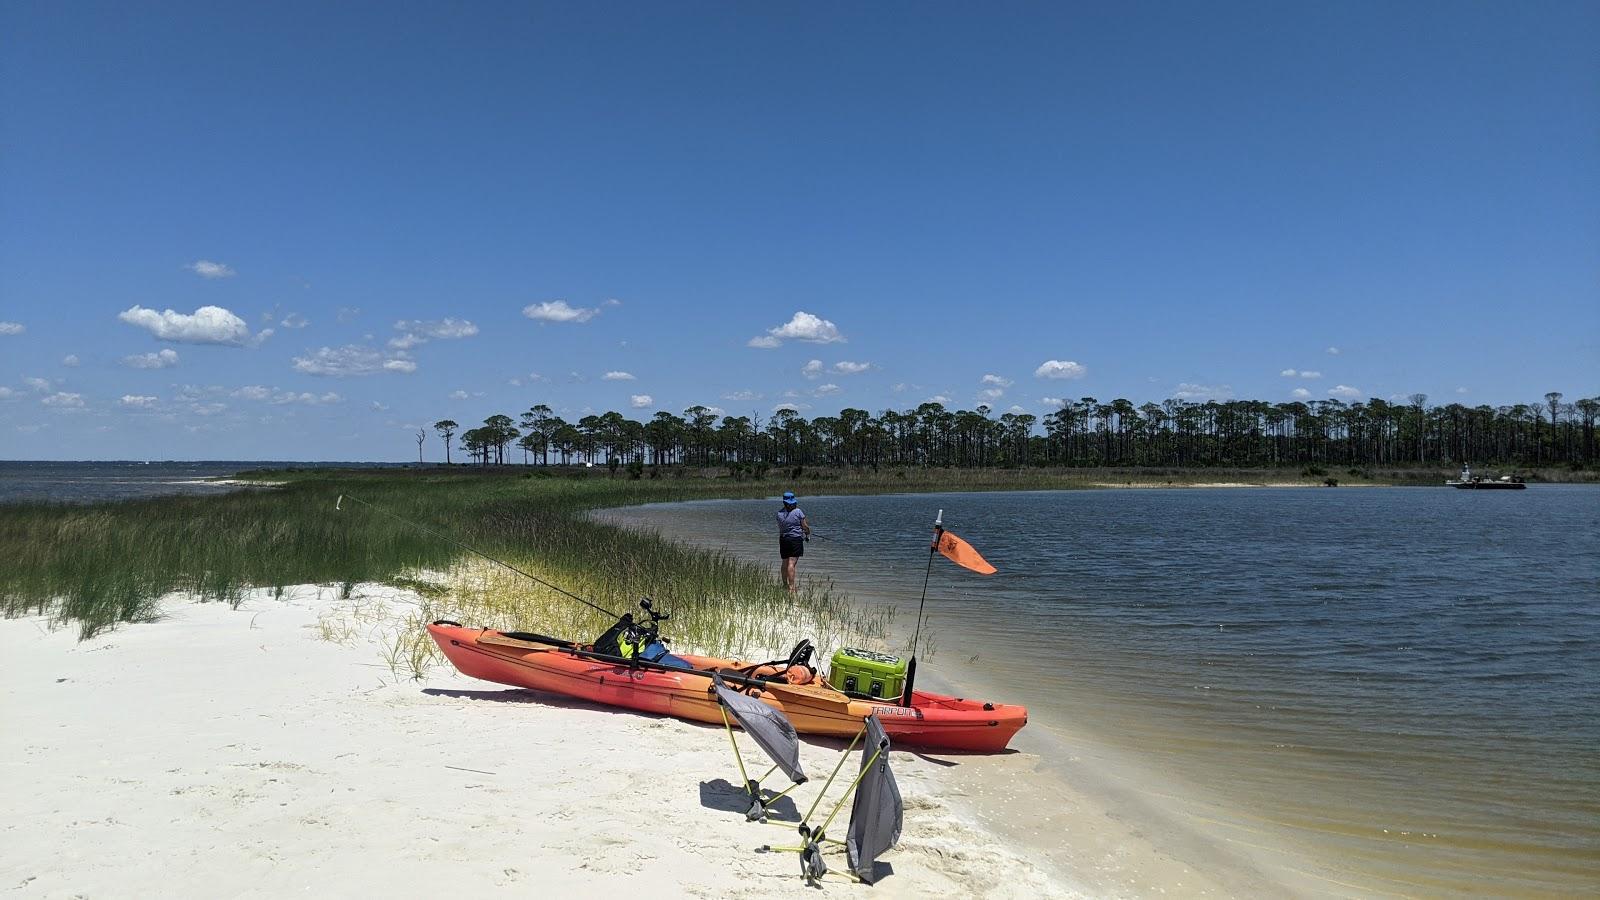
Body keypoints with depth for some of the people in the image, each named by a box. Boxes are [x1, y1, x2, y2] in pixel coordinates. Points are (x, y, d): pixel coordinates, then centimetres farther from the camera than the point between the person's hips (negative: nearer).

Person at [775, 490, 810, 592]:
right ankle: (791, 587, -13)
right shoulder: (798, 512, -8)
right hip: (796, 539, -4)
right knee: (791, 563, -9)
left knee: (785, 563, 15)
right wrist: (808, 534, 17)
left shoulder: (779, 513, 3)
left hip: (783, 540, 4)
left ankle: (785, 583, 25)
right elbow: (805, 526, -3)